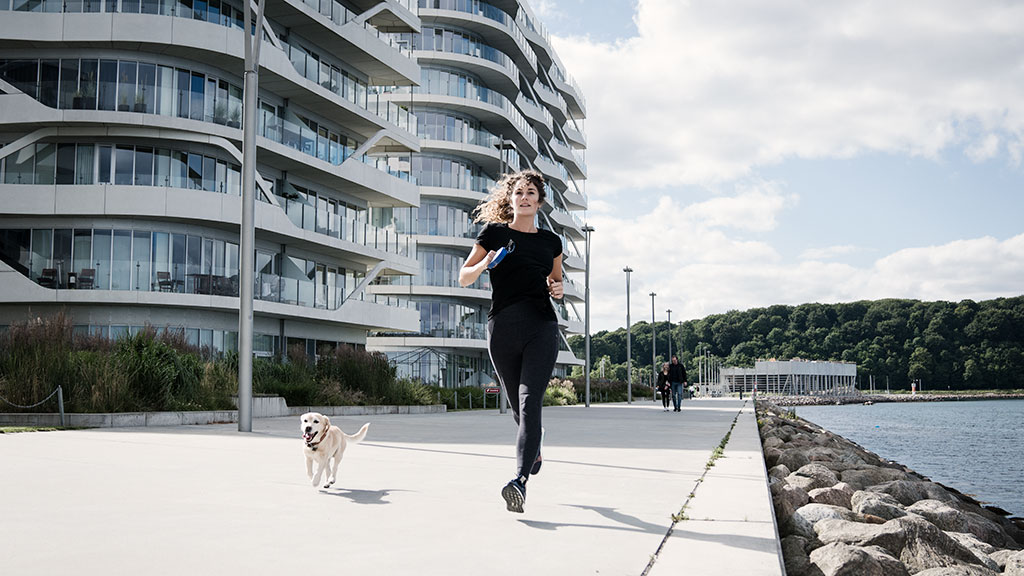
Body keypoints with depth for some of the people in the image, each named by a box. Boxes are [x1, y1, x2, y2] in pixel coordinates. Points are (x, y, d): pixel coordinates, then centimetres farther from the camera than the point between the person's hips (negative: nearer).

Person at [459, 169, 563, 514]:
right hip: (502, 327, 0)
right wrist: (485, 264, -11)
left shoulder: (551, 242, 14)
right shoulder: (494, 233, 8)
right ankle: (535, 444, 44)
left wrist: (557, 289, 6)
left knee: (530, 402, -17)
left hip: (541, 326, 0)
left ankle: (520, 481, -25)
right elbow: (464, 277, 9)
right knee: (517, 405, 10)